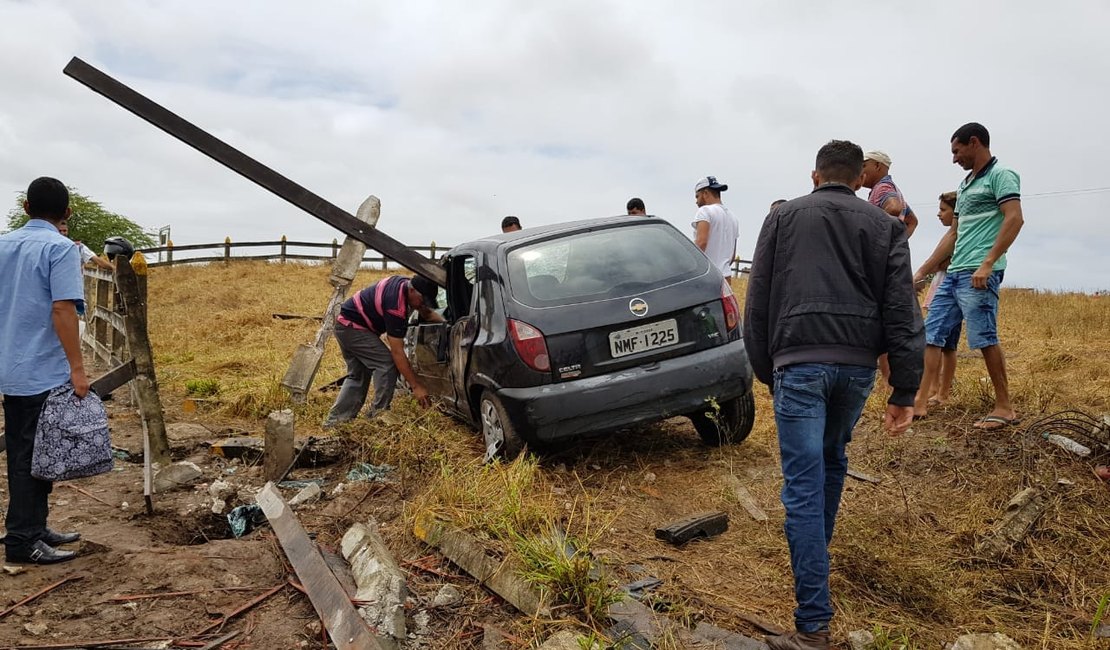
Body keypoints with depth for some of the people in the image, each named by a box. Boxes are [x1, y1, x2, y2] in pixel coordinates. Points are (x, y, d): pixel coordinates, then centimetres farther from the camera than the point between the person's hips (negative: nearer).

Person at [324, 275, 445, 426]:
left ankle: (335, 419, 11)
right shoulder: (396, 305, -31)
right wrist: (416, 386, -26)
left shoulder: (406, 283, -5)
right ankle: (379, 413, -8)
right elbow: (397, 352, -28)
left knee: (357, 375, 12)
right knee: (387, 363, -16)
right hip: (351, 326, -10)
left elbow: (426, 313, 13)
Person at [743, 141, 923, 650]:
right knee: (832, 460, 27)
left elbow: (757, 302, 7)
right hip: (858, 364, 3)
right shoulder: (885, 226, 13)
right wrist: (905, 391, 6)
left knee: (804, 486, -5)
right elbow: (902, 313, 5)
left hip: (799, 362, -3)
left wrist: (764, 369, 14)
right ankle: (817, 552, 45)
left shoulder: (783, 217, 11)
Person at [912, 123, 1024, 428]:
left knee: (985, 338, -7)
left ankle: (1005, 408, 4)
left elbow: (1015, 219, -16)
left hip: (978, 273, -9)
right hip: (953, 273, 9)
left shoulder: (1000, 175, -3)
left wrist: (987, 264, -23)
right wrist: (922, 272, 22)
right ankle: (921, 401, 6)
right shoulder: (966, 185, 23)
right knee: (931, 333, 4)